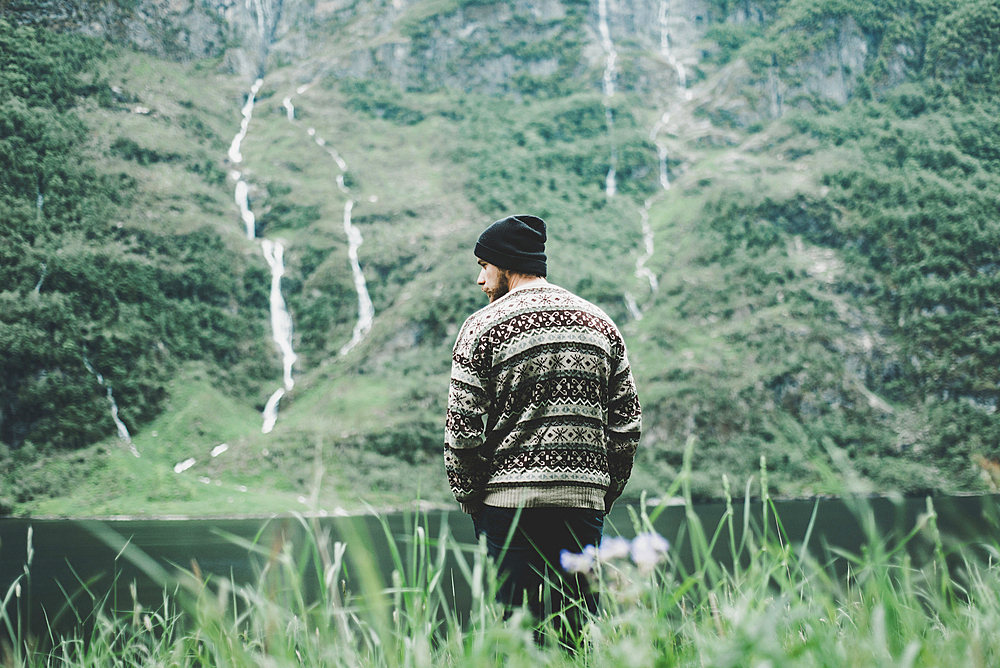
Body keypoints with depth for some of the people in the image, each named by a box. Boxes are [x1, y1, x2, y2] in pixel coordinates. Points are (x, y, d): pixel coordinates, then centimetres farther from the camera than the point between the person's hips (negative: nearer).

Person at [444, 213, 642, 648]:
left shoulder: (484, 327, -2)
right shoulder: (600, 323, 12)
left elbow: (462, 429, -6)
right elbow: (627, 424, 9)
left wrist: (470, 499, 6)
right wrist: (604, 495, 15)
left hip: (509, 501, -3)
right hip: (585, 501, 4)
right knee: (580, 632, 7)